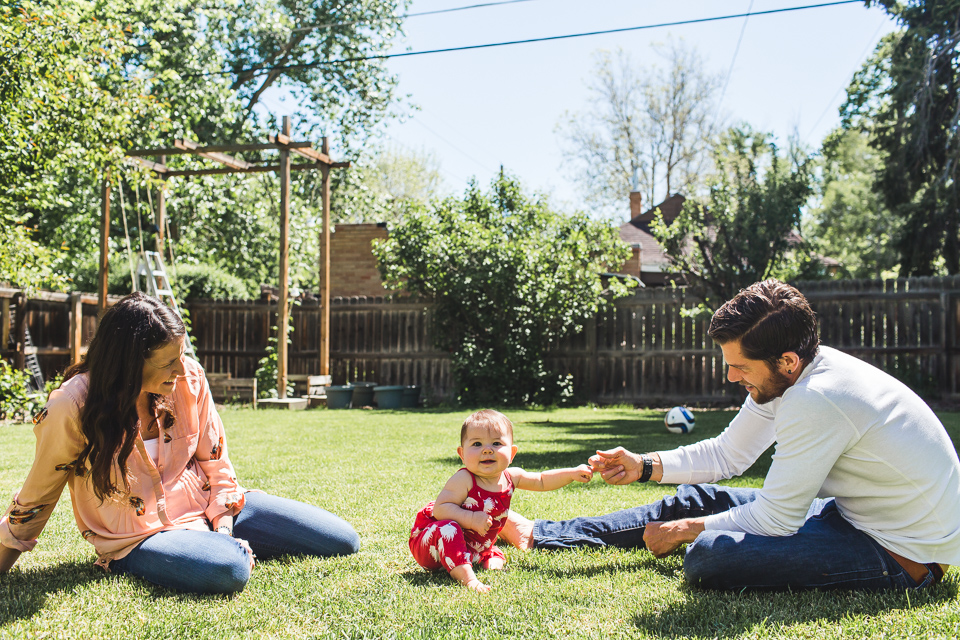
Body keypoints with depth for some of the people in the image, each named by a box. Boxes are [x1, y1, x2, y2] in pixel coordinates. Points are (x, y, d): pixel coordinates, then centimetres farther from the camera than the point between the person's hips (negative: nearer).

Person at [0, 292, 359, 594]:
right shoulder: (71, 409, -19)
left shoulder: (189, 379, -9)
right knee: (228, 571, -39)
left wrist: (223, 529, -6)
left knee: (342, 542, -1)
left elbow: (215, 460, 3)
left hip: (206, 508, 5)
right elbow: (36, 499, -3)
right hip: (138, 537, -4)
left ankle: (228, 544, 13)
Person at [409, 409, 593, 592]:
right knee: (447, 528, -36)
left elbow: (542, 481, 11)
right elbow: (440, 509, -32)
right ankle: (466, 576, -40)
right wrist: (470, 519, -42)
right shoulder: (463, 480, -26)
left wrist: (572, 474, 1)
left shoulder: (510, 476, -5)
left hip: (473, 550, 7)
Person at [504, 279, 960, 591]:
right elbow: (728, 454, 7)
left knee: (707, 556, -31)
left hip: (903, 555, -8)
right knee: (699, 498, 8)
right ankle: (539, 534, 16)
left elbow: (775, 519, -25)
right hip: (854, 510, 8)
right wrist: (645, 465, -2)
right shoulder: (783, 377, -5)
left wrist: (686, 529, -12)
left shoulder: (815, 401, -33)